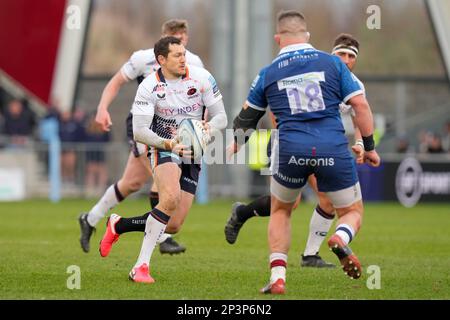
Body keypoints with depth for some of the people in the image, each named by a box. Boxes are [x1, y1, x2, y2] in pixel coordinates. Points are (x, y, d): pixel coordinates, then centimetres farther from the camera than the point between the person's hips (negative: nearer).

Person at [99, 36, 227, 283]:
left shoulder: (201, 77, -6)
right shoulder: (149, 87, -12)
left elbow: (221, 116, -1)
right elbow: (139, 132, -15)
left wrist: (210, 127, -24)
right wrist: (168, 144, -31)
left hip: (192, 156, 4)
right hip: (163, 150, -4)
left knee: (174, 225, -2)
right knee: (171, 197, -34)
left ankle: (118, 225, 24)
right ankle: (141, 267, -29)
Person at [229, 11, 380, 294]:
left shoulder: (268, 74, 10)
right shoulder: (332, 63, 7)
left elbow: (246, 118, 21)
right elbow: (360, 104, 3)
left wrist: (238, 143, 41)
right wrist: (369, 146, 12)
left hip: (290, 150, 1)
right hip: (334, 150, -1)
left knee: (280, 212, 25)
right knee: (353, 212, 17)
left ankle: (278, 278, 10)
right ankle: (342, 238, -19)